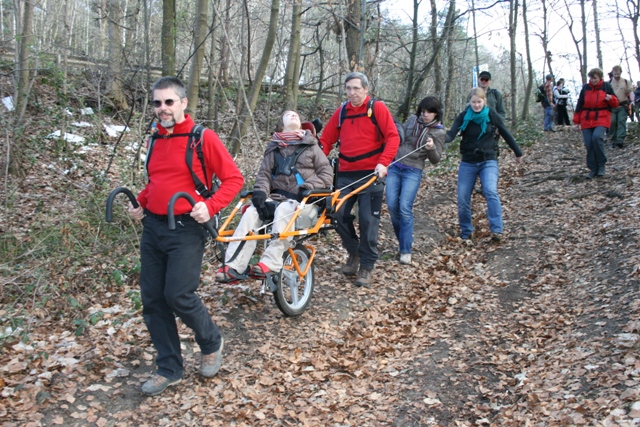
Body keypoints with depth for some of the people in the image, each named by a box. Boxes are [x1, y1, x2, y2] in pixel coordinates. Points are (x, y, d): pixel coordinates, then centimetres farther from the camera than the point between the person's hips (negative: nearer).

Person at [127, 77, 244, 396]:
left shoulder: (203, 137, -7)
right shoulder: (156, 140, 13)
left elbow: (233, 178, -7)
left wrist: (210, 206, -21)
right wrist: (140, 203, 9)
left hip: (186, 228, -7)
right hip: (152, 227, 7)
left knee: (178, 295, -12)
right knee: (152, 300, 6)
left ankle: (211, 342, 20)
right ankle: (169, 369, 21)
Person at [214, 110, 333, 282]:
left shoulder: (311, 146, 9)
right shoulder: (274, 148, 17)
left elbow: (327, 173, 3)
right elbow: (264, 173, 9)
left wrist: (308, 187, -14)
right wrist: (260, 191, -12)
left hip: (303, 200, -3)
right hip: (276, 197, 3)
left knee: (284, 210, -37)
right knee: (251, 212, -26)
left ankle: (271, 263, -41)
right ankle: (234, 267, -32)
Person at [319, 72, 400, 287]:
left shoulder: (377, 108, -1)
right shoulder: (341, 112, 12)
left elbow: (393, 137, -8)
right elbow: (326, 140, 11)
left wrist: (383, 163, -21)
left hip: (371, 174, -4)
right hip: (346, 174, 4)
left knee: (368, 221, -3)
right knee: (339, 215, -1)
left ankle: (367, 266, 10)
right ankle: (354, 252, 24)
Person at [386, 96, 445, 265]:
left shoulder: (439, 132, -4)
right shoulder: (412, 119, 5)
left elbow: (435, 160, -4)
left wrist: (431, 148, -24)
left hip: (413, 172, -4)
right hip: (394, 167, 4)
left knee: (405, 208, -14)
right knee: (392, 205, -2)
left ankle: (405, 250, -8)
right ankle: (403, 238, 20)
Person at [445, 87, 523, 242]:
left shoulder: (492, 115, -5)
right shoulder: (463, 116, -6)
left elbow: (506, 134, 7)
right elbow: (451, 135, -18)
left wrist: (518, 153, 16)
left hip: (488, 161, -1)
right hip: (468, 162, 1)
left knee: (491, 192, -23)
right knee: (463, 199, 0)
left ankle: (497, 230, -23)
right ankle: (466, 232, 18)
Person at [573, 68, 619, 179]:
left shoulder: (606, 87, 4)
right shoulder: (585, 88, 9)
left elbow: (616, 104, 8)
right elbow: (579, 105, 14)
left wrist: (611, 99, -15)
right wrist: (577, 121, 11)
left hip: (602, 119, -3)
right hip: (586, 120, 3)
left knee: (597, 137, -27)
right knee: (589, 144, -4)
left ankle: (601, 165, -12)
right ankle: (593, 169, 7)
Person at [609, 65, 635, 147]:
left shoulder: (626, 82, 10)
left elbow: (631, 92, 2)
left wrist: (632, 100, -14)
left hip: (623, 106, -1)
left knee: (621, 122, -12)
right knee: (612, 122, -5)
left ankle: (620, 140, -22)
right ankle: (613, 141, 4)